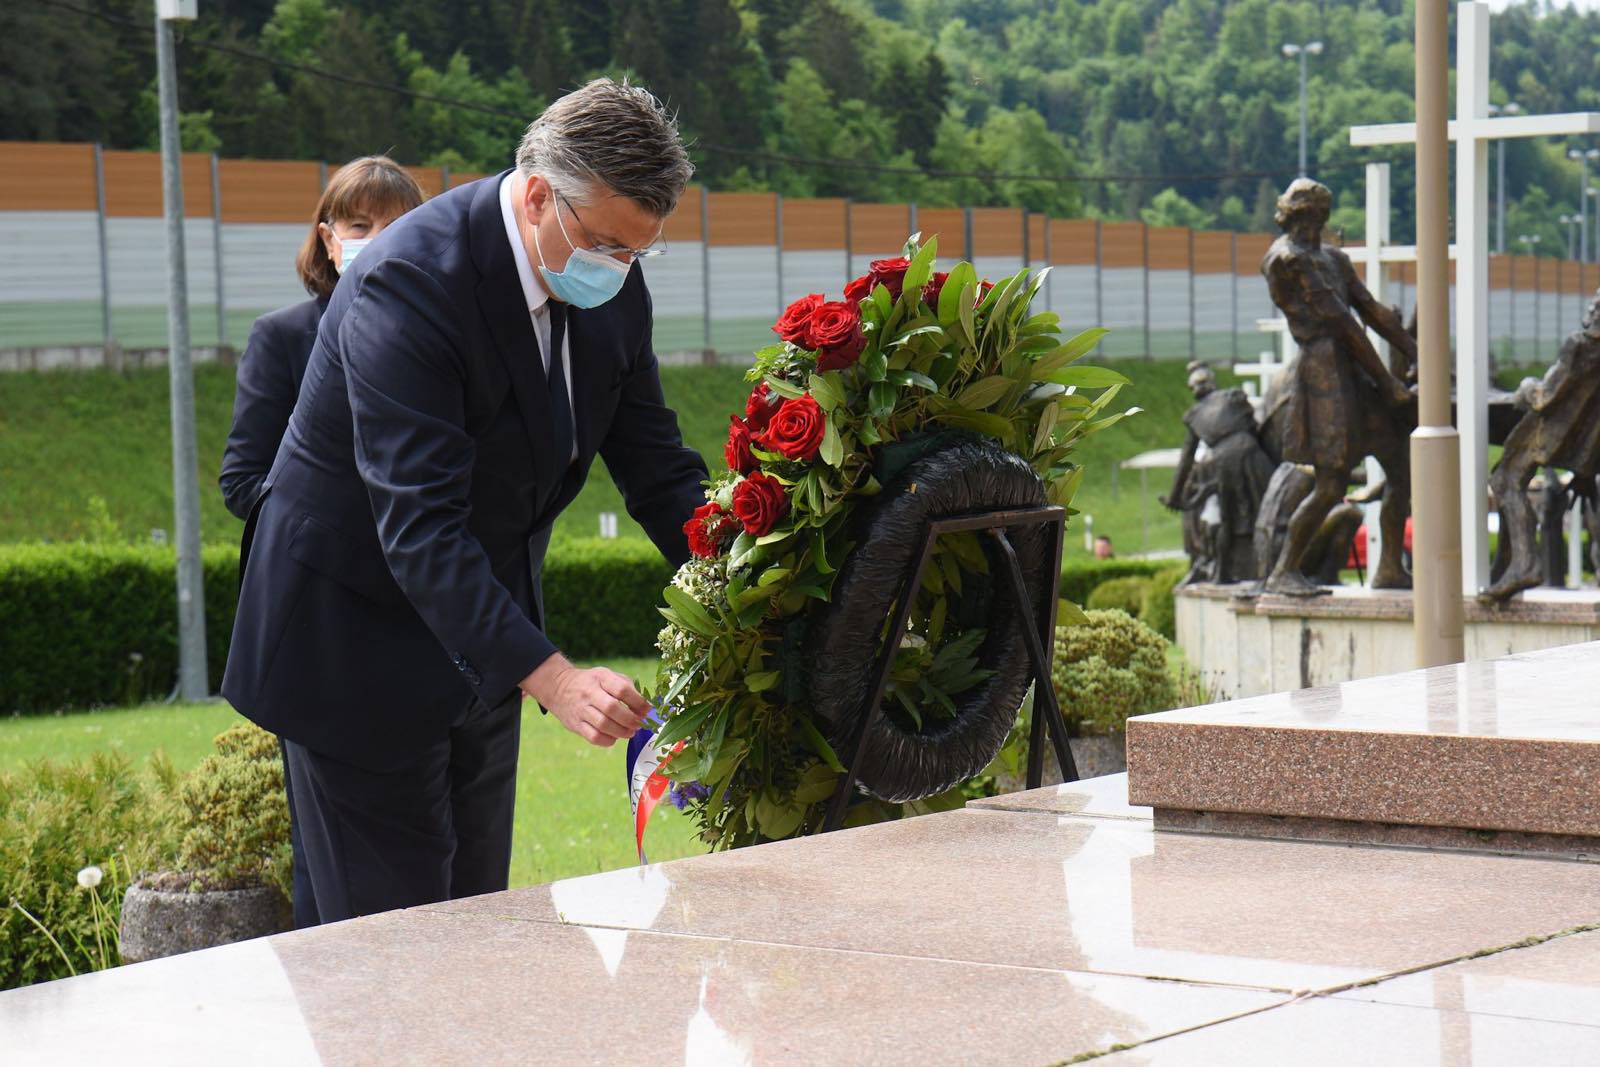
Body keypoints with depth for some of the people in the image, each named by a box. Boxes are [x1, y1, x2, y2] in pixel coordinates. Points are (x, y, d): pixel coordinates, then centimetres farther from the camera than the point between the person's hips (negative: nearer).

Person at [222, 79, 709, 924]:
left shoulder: (613, 287, -5)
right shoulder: (408, 283, -29)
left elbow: (656, 464, 4)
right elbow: (418, 526, -35)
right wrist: (551, 678, -43)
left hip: (482, 631, 8)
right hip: (358, 639, -8)